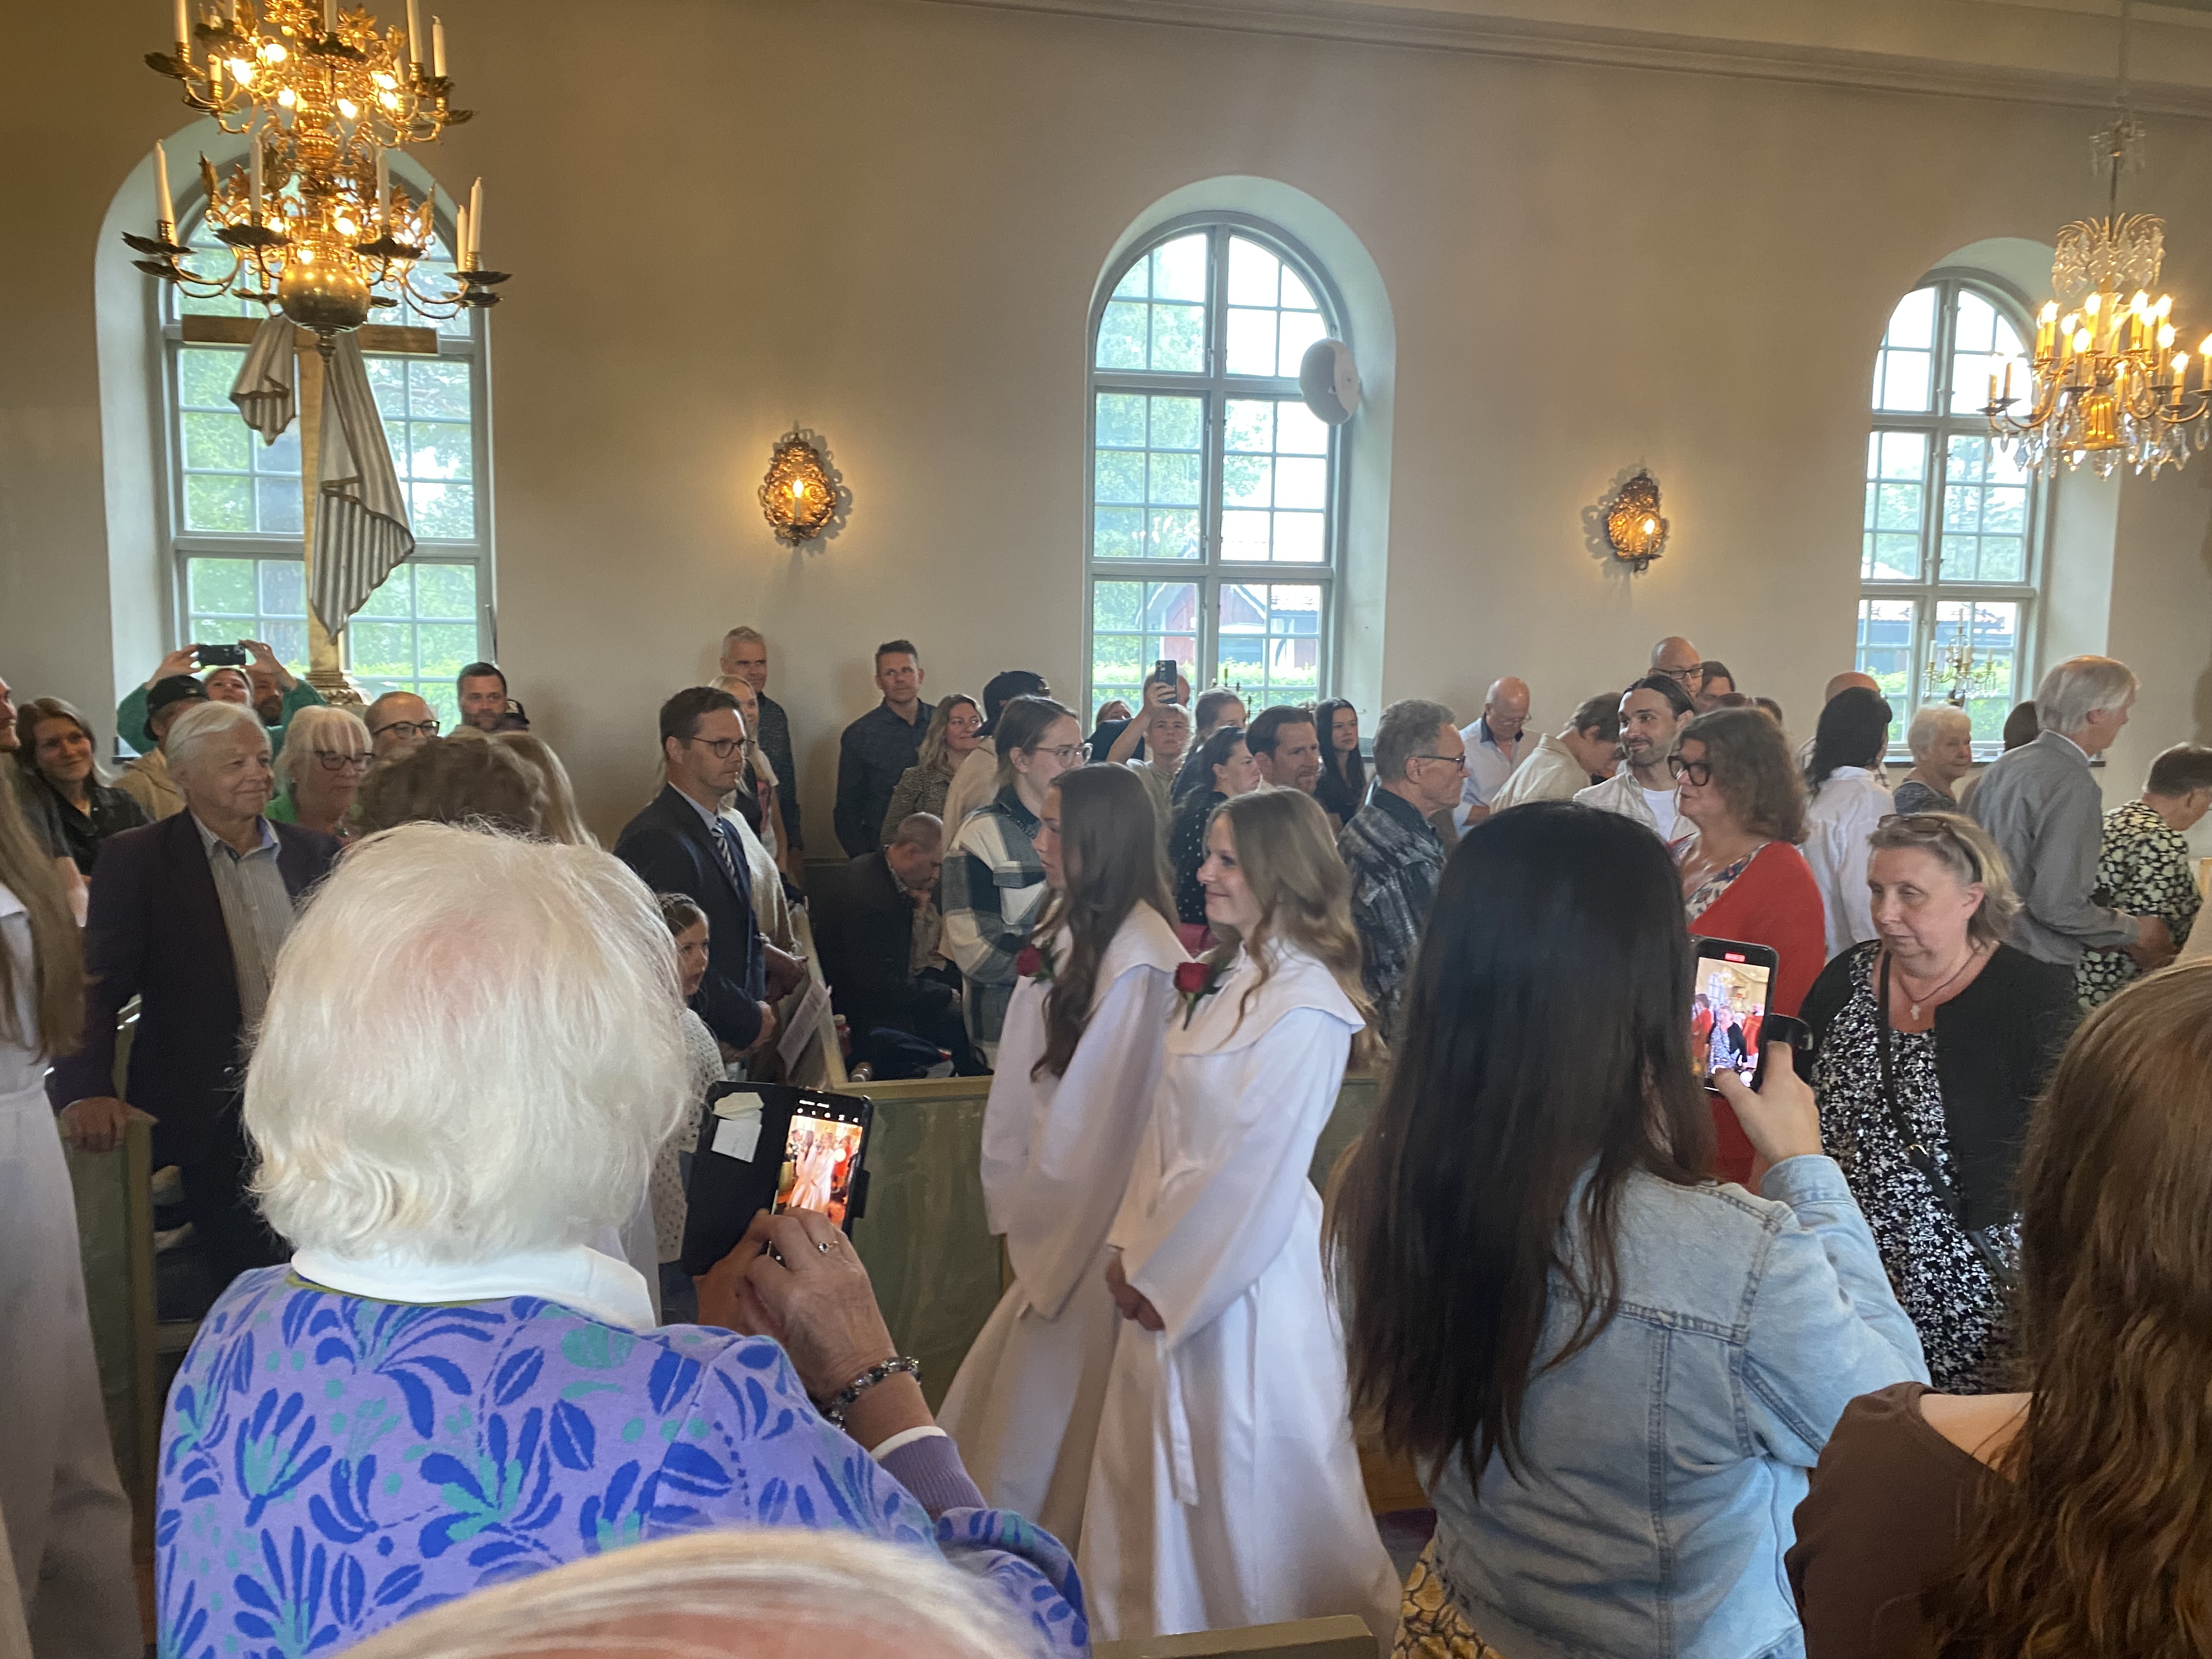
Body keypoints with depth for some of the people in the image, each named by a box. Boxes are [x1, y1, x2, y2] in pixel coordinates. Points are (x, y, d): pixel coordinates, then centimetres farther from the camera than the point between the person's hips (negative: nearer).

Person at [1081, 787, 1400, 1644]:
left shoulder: (1305, 1008, -21)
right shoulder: (1222, 979, 6)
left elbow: (1253, 1172, -20)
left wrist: (1160, 1275, -12)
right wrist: (1132, 1244, 4)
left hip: (1249, 1274, -8)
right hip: (1175, 1266, 8)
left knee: (1250, 1491, 9)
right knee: (1156, 1477, 20)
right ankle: (1155, 1626, 39)